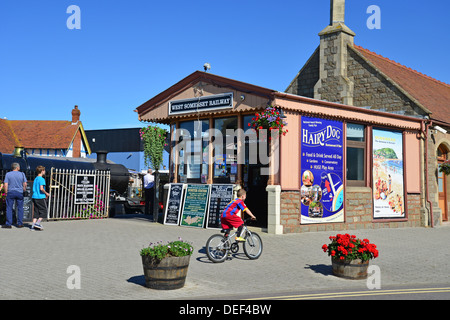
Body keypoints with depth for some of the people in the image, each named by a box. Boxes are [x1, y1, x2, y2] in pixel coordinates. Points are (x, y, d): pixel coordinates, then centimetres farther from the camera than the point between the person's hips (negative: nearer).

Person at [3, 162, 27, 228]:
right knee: (20, 208, 9)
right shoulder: (22, 174, 1)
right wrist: (24, 190, 14)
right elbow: (25, 184, -1)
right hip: (20, 192, 1)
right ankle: (20, 223, 10)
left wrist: (6, 192, 3)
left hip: (10, 192, -1)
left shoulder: (8, 174, -1)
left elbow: (5, 184, -5)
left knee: (9, 208, 3)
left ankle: (8, 224, 1)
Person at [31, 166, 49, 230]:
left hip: (34, 197, 8)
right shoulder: (42, 179, -12)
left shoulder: (35, 179, 16)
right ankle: (37, 223, -6)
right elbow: (41, 188, -23)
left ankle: (33, 225, 6)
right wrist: (46, 193, -6)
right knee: (44, 211, 2)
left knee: (36, 212, 10)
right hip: (40, 197, -8)